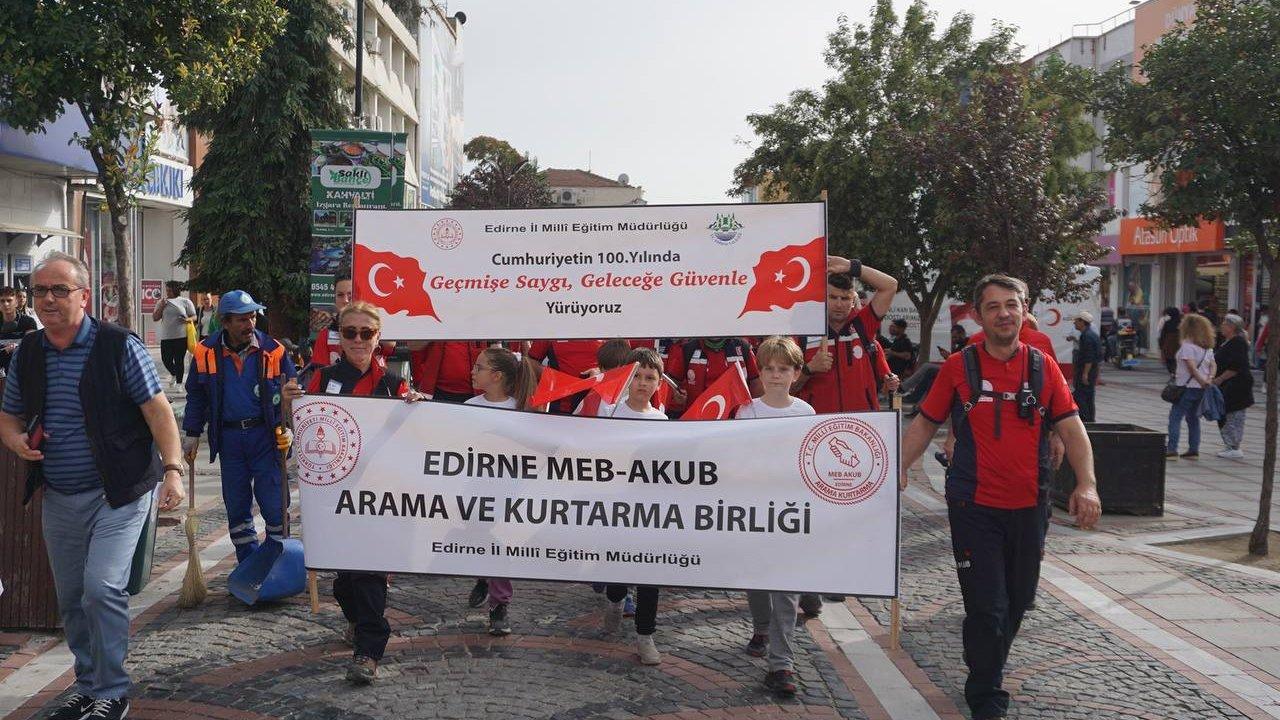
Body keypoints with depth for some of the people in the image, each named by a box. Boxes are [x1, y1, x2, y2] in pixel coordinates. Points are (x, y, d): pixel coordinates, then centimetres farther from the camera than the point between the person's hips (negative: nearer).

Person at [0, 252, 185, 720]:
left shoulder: (120, 347, -9)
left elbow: (157, 409, -11)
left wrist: (172, 469, -22)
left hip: (118, 492, -6)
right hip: (59, 498, 6)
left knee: (102, 589, -15)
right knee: (71, 600, 14)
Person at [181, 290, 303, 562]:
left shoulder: (273, 350, -5)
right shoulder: (206, 352, 0)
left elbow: (293, 391, 3)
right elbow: (196, 396, 12)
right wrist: (192, 434, 9)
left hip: (266, 436, -2)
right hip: (229, 436, 3)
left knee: (273, 503, -4)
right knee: (236, 506, 10)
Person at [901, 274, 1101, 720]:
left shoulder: (1043, 367, 3)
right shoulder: (959, 367, -2)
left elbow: (1071, 428, 0)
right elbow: (926, 423, 3)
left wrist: (1086, 484, -14)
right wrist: (899, 468, -9)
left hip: (1028, 506, 3)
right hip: (974, 507, -3)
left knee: (1017, 602, 16)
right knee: (986, 606, -1)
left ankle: (989, 672, 41)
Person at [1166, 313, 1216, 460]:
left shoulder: (1187, 345, -13)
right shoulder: (1207, 347, 13)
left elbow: (1191, 367, -19)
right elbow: (1212, 365, 8)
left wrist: (1203, 382, -13)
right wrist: (1209, 379, -6)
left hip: (1188, 386, -8)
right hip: (1201, 388, 8)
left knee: (1175, 417, -5)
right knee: (1193, 418, 16)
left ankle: (1172, 450, -11)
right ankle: (1194, 450, 16)